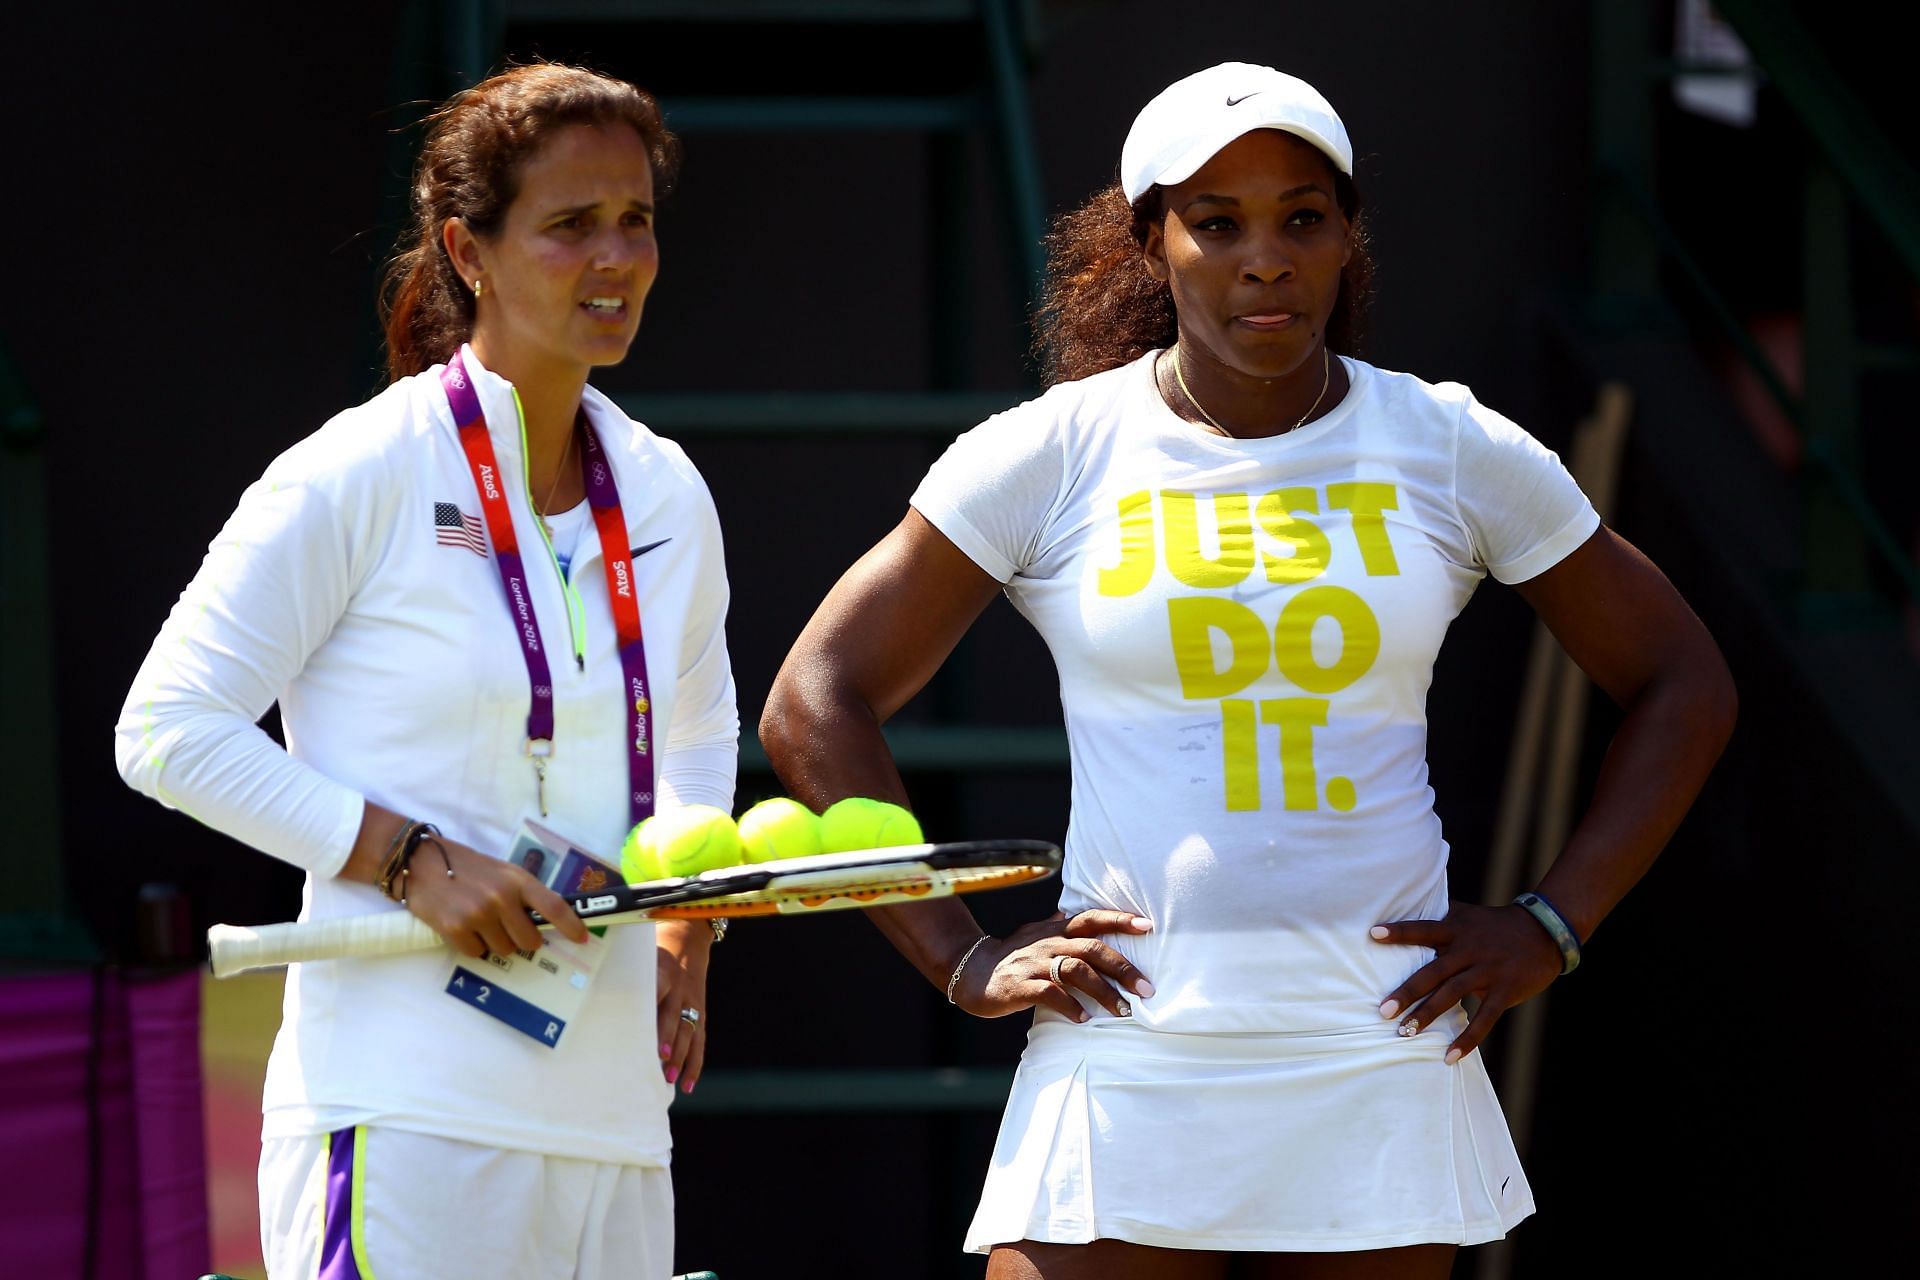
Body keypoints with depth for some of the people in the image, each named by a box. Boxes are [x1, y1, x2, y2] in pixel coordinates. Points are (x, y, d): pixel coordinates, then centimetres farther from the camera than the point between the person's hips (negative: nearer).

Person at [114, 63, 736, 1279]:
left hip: (613, 1121, 6)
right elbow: (169, 730, -6)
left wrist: (685, 930, 12)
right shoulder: (362, 476, -7)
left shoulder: (667, 495, 12)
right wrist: (411, 859, -15)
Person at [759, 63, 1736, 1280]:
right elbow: (815, 706, 5)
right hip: (1126, 1073, -1)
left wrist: (1553, 924, 5)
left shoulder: (1457, 450, 5)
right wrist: (963, 959, -2)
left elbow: (1683, 685, 15)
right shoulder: (1048, 456, 2)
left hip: (1383, 1074, 1)